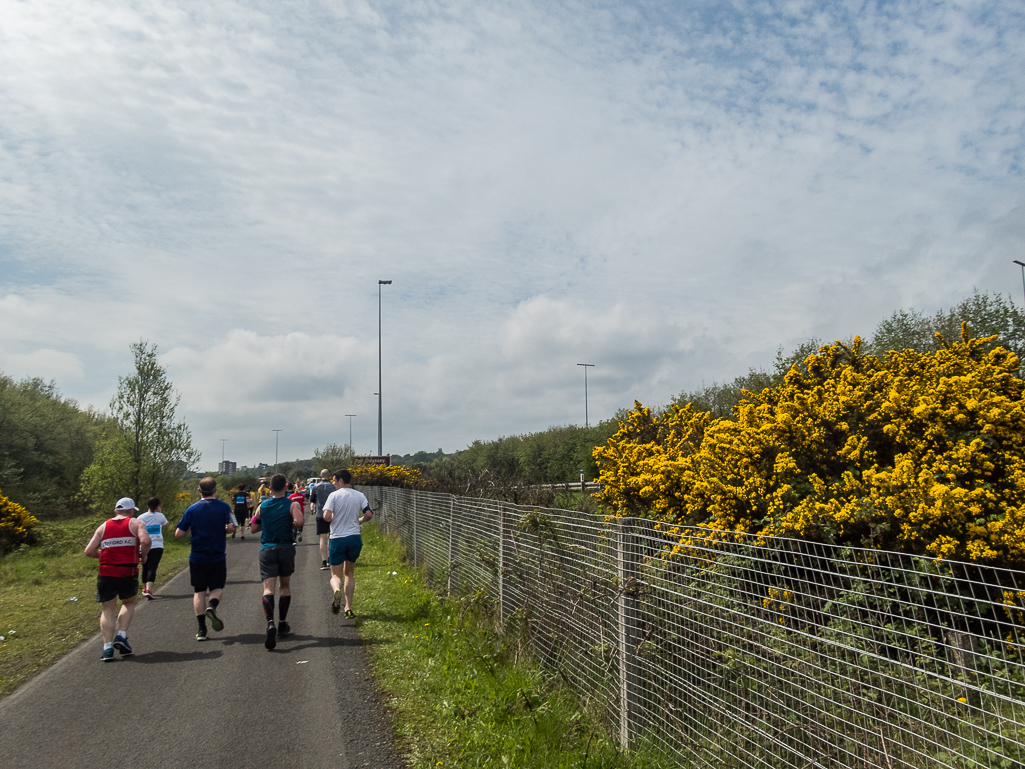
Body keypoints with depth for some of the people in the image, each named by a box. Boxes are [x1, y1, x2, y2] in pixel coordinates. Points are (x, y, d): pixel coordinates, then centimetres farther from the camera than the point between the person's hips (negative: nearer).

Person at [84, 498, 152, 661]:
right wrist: (143, 555, 1)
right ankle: (121, 635, 6)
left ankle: (107, 647, 2)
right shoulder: (135, 523, 3)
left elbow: (89, 551, 8)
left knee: (107, 610, 11)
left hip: (106, 573, 2)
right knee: (129, 603, 21)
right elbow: (145, 540, -16)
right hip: (128, 572, -2)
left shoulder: (103, 526, 14)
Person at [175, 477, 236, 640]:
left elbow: (178, 534, -3)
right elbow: (231, 528, -14)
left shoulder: (192, 509, -3)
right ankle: (212, 607, -20)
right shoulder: (224, 507, -5)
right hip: (218, 557, -1)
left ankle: (202, 630, 7)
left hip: (197, 558, 1)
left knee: (199, 592, 10)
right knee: (217, 588, 13)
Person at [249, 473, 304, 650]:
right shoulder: (292, 504, -3)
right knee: (285, 586, 17)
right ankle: (282, 625, 23)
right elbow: (299, 521, -20)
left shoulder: (262, 506, 6)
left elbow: (253, 529, 10)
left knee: (268, 588, -6)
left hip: (267, 548, 0)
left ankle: (270, 623, -28)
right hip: (286, 548, 0)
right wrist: (291, 526, 2)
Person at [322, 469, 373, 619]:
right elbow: (369, 514, -5)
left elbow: (326, 516, -17)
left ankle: (337, 590, -26)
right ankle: (348, 608, 15)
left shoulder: (334, 495, -7)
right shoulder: (359, 495, 3)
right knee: (349, 573, 18)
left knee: (336, 575, 8)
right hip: (355, 538, 3)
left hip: (337, 539, -3)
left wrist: (332, 520, 6)